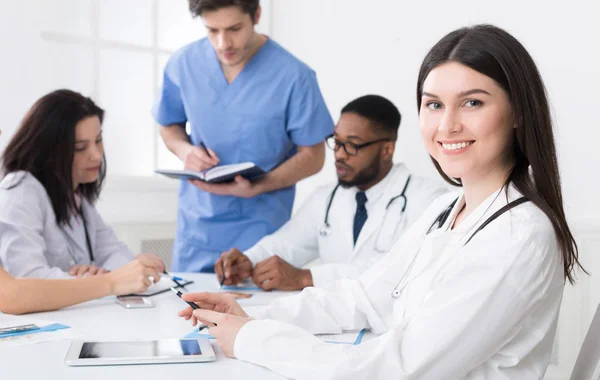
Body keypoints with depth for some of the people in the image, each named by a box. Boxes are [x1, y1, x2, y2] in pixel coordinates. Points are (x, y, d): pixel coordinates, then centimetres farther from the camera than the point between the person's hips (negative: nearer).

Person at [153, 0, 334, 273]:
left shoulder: (293, 76, -16)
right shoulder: (183, 64, -4)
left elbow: (312, 156, -7)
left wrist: (256, 188, -22)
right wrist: (185, 150, -10)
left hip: (259, 231, -3)